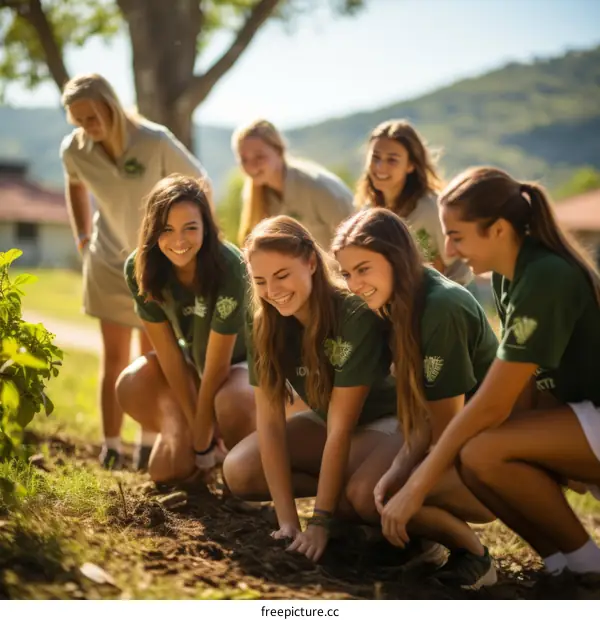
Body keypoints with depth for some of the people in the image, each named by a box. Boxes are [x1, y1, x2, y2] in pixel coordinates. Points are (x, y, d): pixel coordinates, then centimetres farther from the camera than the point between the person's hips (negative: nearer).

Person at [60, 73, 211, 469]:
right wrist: (82, 238, 7)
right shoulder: (74, 151, -14)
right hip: (109, 263, 2)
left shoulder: (155, 143, -25)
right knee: (114, 358, 4)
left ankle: (149, 446, 18)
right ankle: (111, 449, 10)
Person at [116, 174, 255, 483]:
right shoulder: (139, 269, -21)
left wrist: (203, 438, -19)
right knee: (130, 389, -23)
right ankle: (179, 433, 10)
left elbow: (217, 365, -26)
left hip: (240, 358, -4)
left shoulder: (228, 269, -32)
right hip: (189, 359, 4)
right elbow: (168, 352, -16)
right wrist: (190, 429, -15)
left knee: (233, 405, -36)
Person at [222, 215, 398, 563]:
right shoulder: (264, 325, -16)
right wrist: (288, 520, -27)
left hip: (383, 420, -5)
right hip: (323, 419, 5)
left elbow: (341, 426, -31)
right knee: (239, 472, -18)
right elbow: (270, 420, -19)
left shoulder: (357, 315, -31)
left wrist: (320, 522, -31)